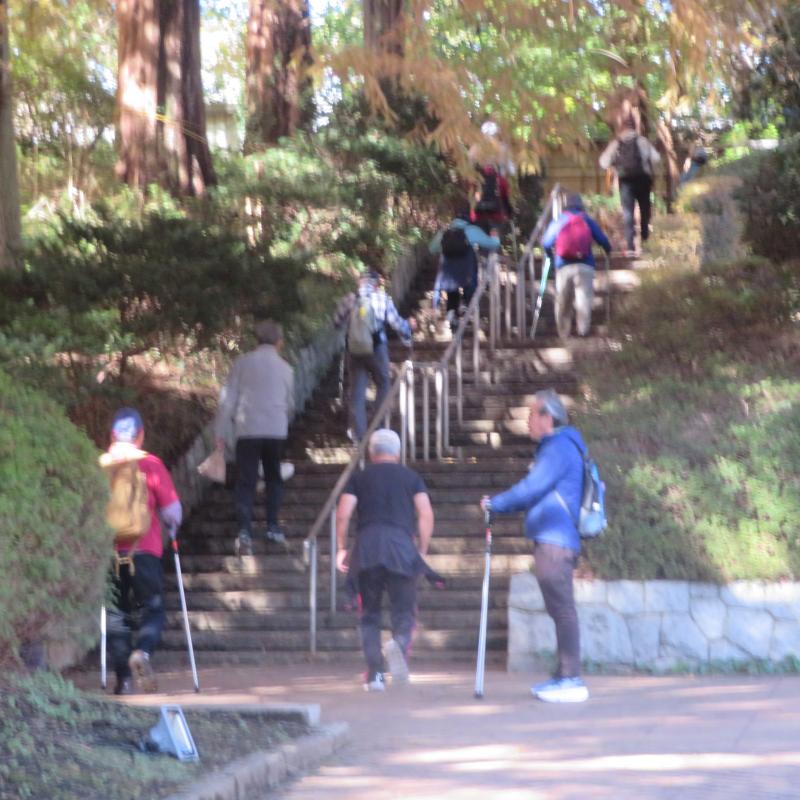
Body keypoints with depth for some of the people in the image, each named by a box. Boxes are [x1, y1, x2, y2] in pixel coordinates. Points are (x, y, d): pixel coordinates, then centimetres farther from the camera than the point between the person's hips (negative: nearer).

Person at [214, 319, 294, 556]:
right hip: (276, 430, 1)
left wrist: (222, 432, 4)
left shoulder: (242, 363, 3)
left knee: (245, 482, -1)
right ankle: (273, 526, 20)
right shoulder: (284, 368, 8)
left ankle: (244, 532, -15)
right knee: (274, 478, 20)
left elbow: (228, 399, 0)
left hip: (247, 430, -1)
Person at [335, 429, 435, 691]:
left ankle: (374, 674, 2)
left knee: (369, 615, 10)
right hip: (401, 546, -1)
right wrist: (422, 551, 10)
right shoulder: (411, 477, 15)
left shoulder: (359, 477, 15)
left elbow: (343, 514, 3)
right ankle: (400, 642, -31)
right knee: (404, 612, 3)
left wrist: (341, 548, 10)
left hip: (367, 548, 1)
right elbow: (426, 515, 3)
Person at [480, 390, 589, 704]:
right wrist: (499, 504, 17)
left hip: (555, 543, -11)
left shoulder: (559, 448, -12)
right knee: (559, 609, 13)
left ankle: (572, 680, -13)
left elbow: (531, 488, -17)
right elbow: (537, 494, 26)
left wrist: (494, 504, -5)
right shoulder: (555, 447, 21)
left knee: (562, 608, -11)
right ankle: (564, 677, 17)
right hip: (553, 540, 11)